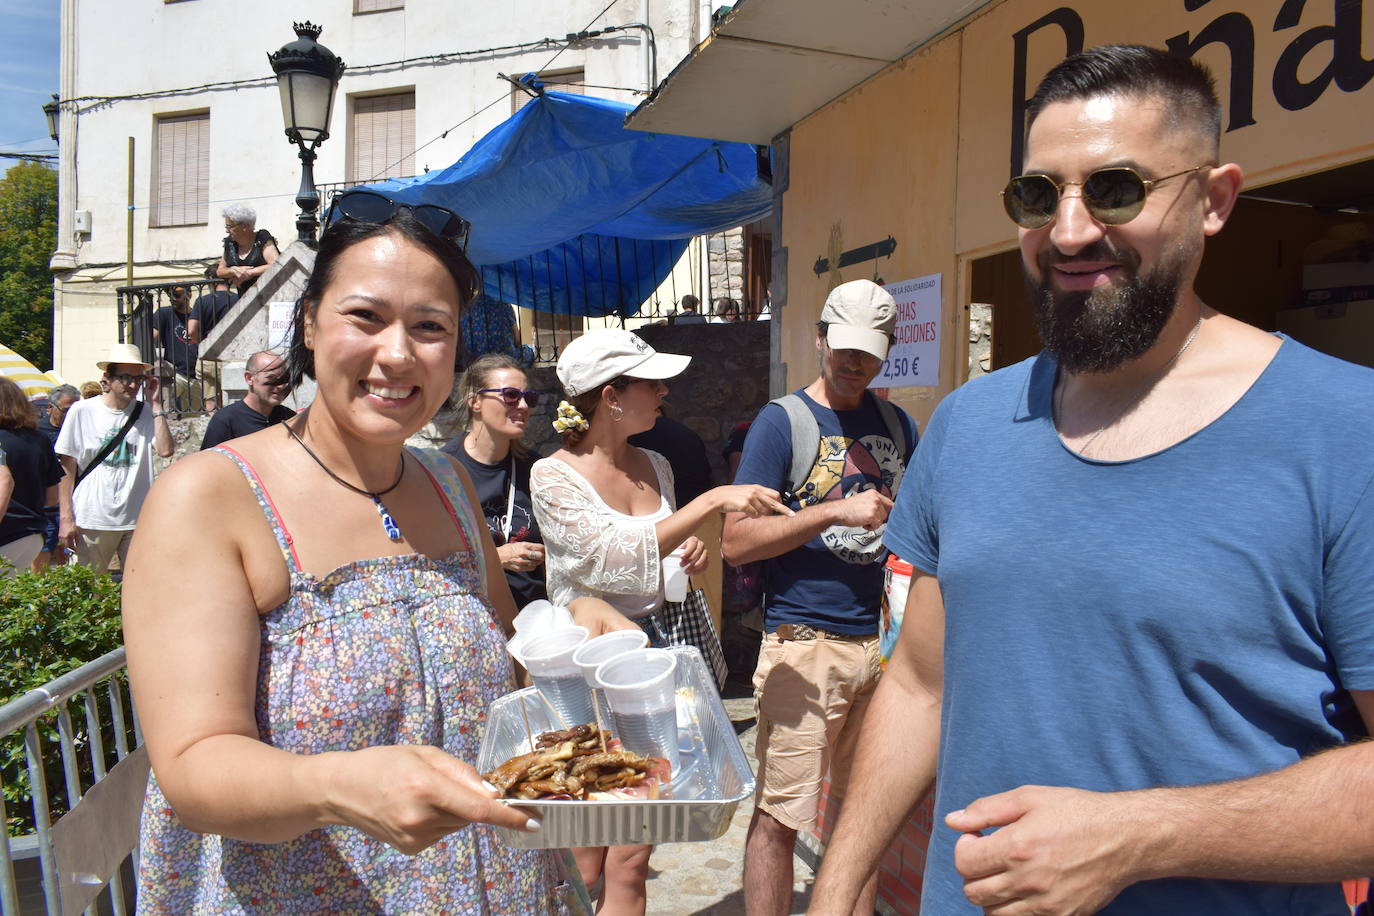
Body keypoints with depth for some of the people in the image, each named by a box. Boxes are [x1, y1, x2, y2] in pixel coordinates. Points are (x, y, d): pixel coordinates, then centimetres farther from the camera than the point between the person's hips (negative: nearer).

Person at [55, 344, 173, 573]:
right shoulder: (82, 411, 1)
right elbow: (67, 470, 2)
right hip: (92, 521, -1)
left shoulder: (146, 412, 5)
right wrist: (66, 518, -3)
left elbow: (165, 450, -11)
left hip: (138, 520, 1)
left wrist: (154, 404, -6)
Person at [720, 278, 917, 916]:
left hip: (883, 642, 5)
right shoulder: (782, 420, -3)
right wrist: (835, 512, -17)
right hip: (804, 646, -5)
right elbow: (735, 541, -10)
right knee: (779, 816, 0)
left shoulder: (898, 425, 12)